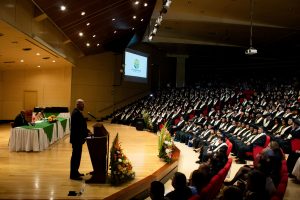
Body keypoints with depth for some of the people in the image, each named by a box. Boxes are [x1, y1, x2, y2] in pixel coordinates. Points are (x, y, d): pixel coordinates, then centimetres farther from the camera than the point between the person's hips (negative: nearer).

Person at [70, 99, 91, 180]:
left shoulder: (77, 112, 13)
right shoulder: (76, 113, -20)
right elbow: (78, 127, -24)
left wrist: (87, 130, 10)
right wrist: (86, 134, -17)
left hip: (77, 138, 11)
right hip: (77, 138, -11)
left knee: (77, 155, 17)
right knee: (76, 156, -3)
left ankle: (75, 172, 27)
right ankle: (73, 174, 4)